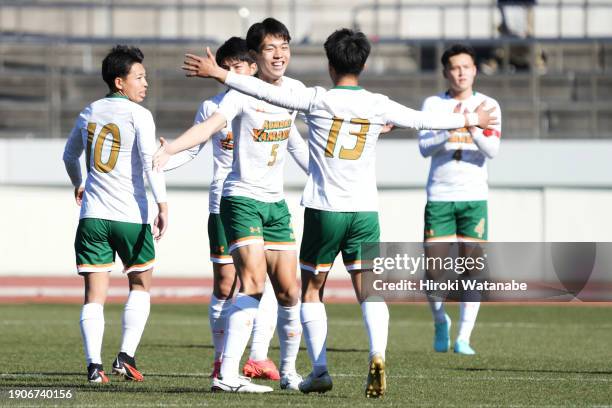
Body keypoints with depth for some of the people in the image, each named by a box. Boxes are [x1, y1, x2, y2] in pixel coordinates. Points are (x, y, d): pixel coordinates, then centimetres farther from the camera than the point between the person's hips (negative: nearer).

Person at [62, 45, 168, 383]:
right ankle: (126, 356, 5)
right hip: (131, 216, -4)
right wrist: (163, 206, -16)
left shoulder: (89, 113, 12)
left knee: (95, 294, 1)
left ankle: (94, 364, -11)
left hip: (93, 216, 4)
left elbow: (70, 155, 27)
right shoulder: (138, 115, -5)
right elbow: (150, 162, -17)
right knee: (140, 285, 15)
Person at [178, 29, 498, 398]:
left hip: (323, 209, -1)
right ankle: (377, 354, -24)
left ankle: (320, 369, 6)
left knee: (312, 289, 13)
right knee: (369, 291, 0)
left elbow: (266, 92, -5)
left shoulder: (318, 100, -5)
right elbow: (423, 120, 12)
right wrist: (471, 119, 29)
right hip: (365, 211, 1)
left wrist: (218, 73, 4)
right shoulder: (378, 106, 2)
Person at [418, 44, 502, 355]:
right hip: (439, 197, 0)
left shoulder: (488, 105, 4)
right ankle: (440, 321, 22)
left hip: (474, 196, 0)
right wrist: (450, 129, -23)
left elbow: (492, 150, -6)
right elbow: (424, 148, -7)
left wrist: (474, 129, -25)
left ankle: (463, 338, 1)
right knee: (433, 271, -4)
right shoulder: (432, 105, 4)